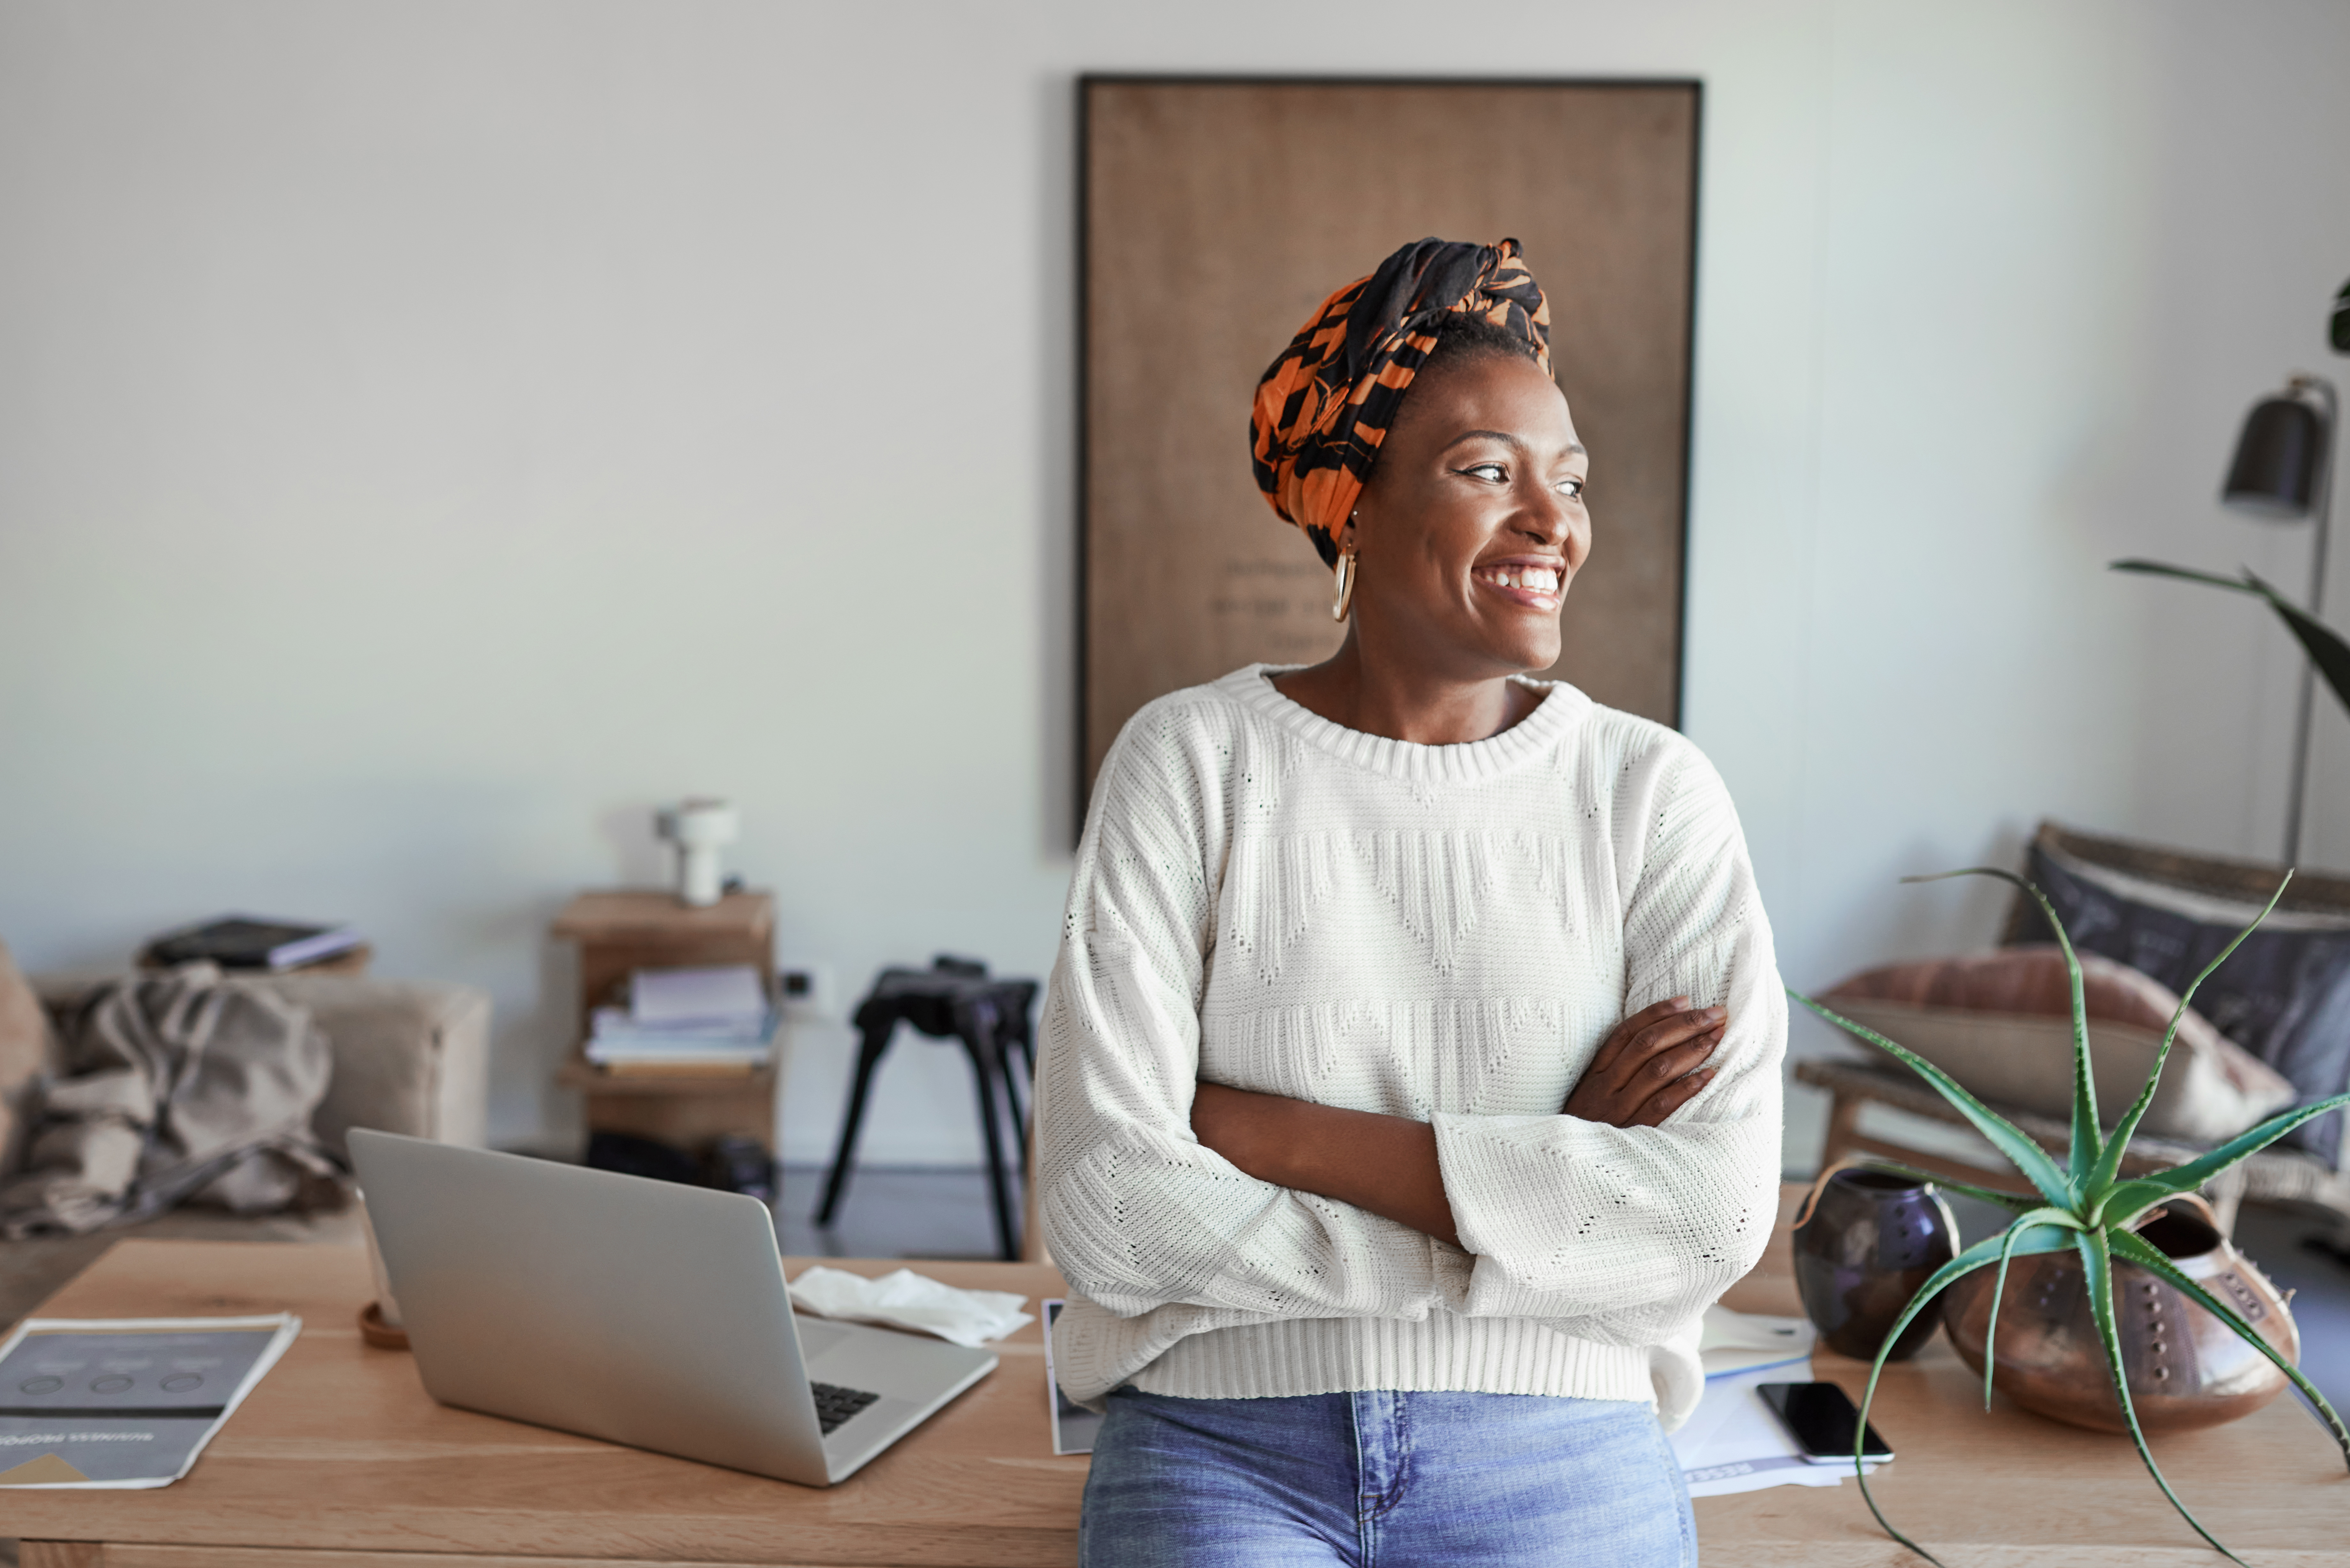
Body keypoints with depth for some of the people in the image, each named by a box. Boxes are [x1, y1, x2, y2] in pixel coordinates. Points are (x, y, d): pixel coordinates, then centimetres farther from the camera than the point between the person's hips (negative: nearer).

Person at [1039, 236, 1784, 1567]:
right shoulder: (1192, 761, 1)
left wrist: (1277, 1133, -11)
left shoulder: (1654, 792, 4)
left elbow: (1718, 1212, -8)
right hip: (1222, 1447, 0)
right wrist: (1533, 1180, -9)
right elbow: (1106, 1206, -8)